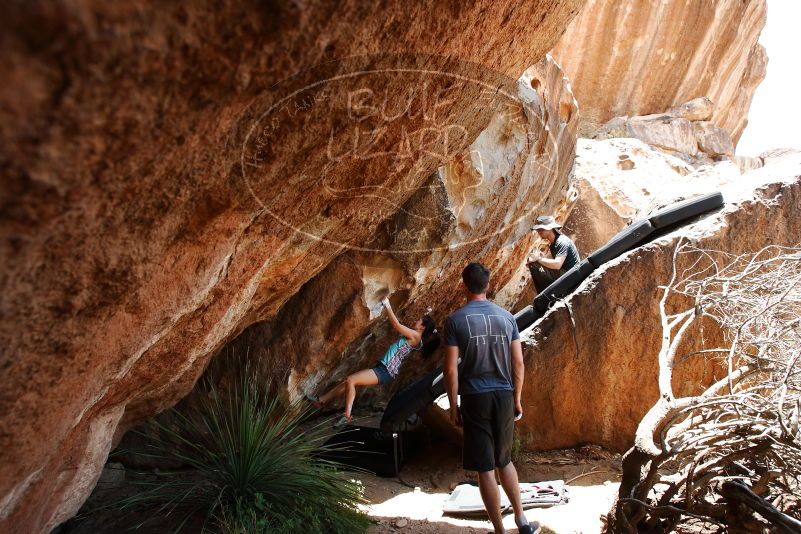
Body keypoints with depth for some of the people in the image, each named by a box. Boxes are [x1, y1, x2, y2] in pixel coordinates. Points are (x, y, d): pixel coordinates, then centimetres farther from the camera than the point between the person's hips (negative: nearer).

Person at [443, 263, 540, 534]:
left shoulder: (455, 320, -7)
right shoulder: (506, 316, 4)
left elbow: (451, 368, -9)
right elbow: (518, 363, 5)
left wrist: (453, 405, 0)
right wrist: (517, 398, 15)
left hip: (475, 397, -4)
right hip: (503, 395, 4)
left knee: (485, 468, 4)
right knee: (504, 460, 22)